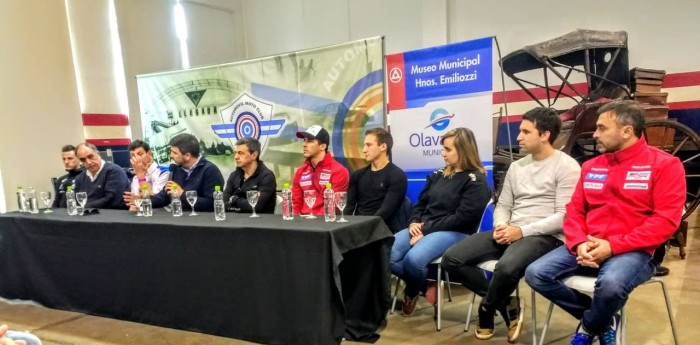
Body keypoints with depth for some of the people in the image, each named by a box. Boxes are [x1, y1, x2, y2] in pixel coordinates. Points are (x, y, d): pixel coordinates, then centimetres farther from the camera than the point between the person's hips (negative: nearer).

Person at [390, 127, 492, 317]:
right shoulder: (439, 174, 17)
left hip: (455, 233, -7)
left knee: (413, 259, -33)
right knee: (387, 255, -18)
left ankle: (412, 293, 3)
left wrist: (426, 229, -18)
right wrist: (414, 223, -5)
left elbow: (462, 218, -15)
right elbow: (420, 203, 18)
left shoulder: (476, 181, -5)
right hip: (423, 228, 7)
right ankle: (426, 286, 4)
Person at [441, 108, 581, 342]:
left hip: (545, 236, -7)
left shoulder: (567, 167, -3)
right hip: (511, 233, 7)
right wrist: (501, 226, -6)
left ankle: (487, 310, -4)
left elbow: (563, 217, -12)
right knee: (451, 259, -10)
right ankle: (506, 304, 3)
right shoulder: (517, 166, 18)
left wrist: (522, 231, -19)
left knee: (507, 268, -39)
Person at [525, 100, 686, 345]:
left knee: (611, 283, -38)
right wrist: (579, 243, -10)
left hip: (633, 251, -5)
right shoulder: (591, 166, 15)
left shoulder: (664, 164, -3)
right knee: (536, 273, -15)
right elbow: (574, 210, 12)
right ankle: (603, 318, 5)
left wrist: (613, 246, -19)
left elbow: (666, 220, -11)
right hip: (588, 248, 5)